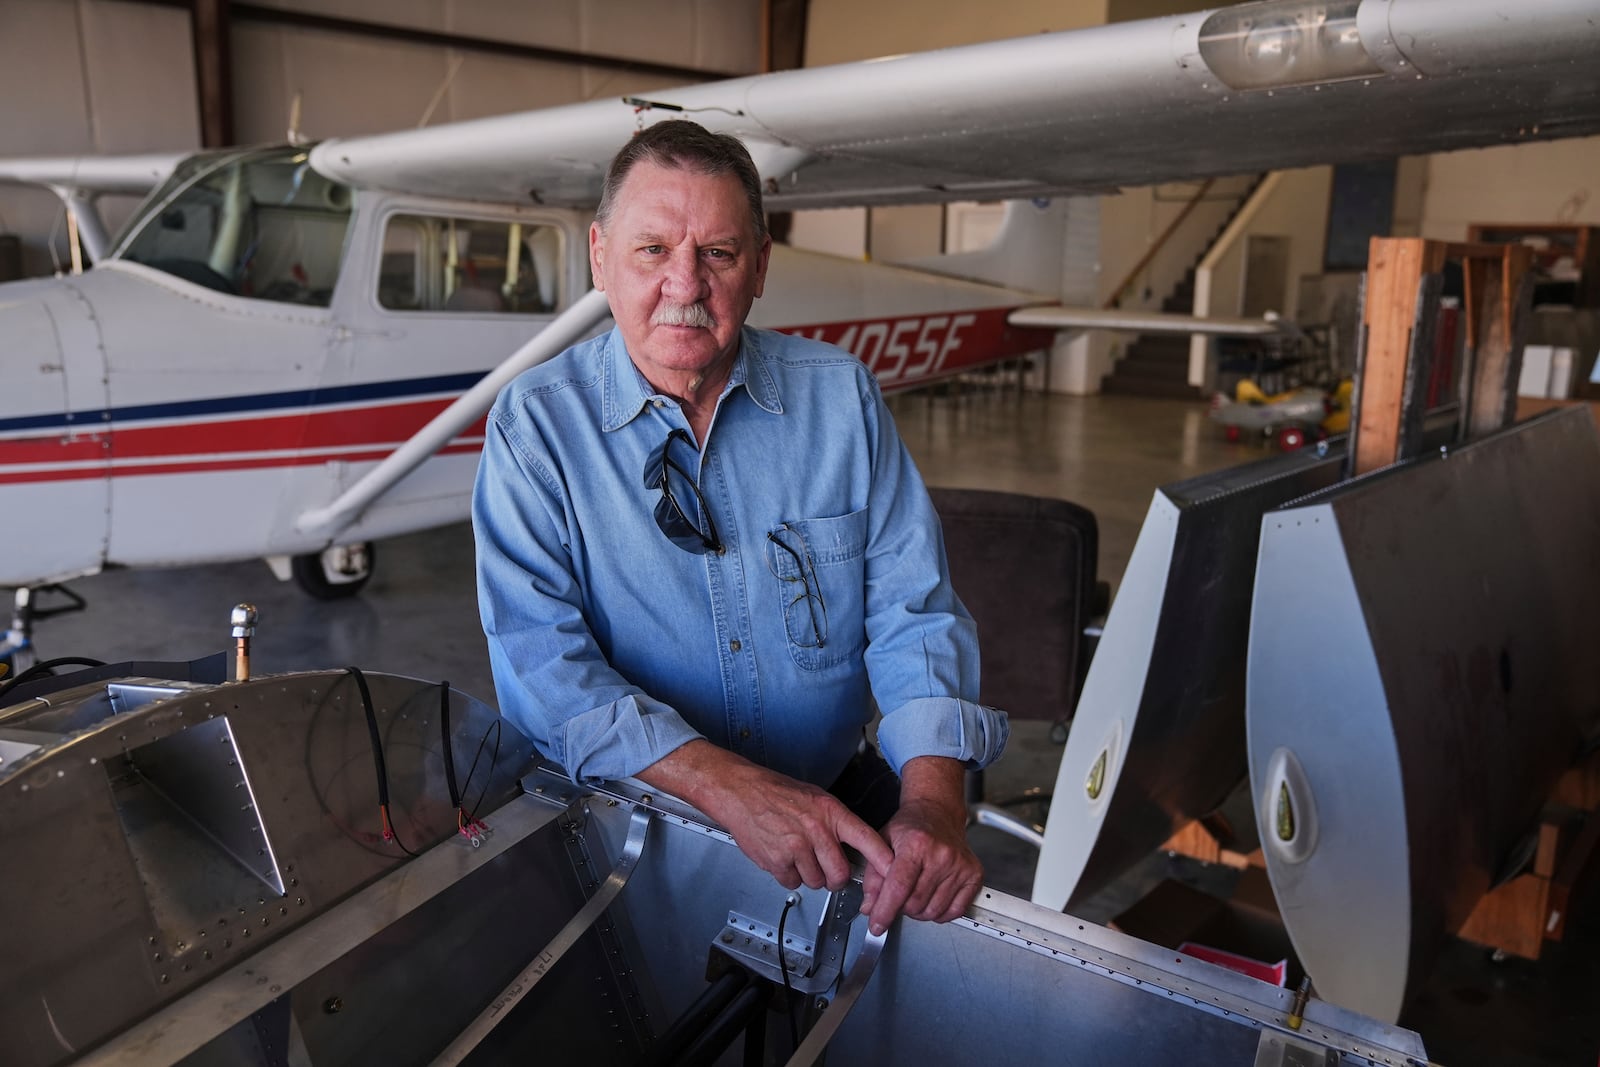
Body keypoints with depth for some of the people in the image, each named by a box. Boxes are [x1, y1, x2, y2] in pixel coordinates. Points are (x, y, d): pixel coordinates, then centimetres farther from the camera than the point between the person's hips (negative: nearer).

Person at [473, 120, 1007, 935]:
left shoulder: (840, 394, 1)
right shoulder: (533, 424, -6)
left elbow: (913, 612, -2)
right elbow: (538, 659, -15)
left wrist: (935, 800, -21)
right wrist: (730, 790, -28)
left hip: (834, 807, 2)